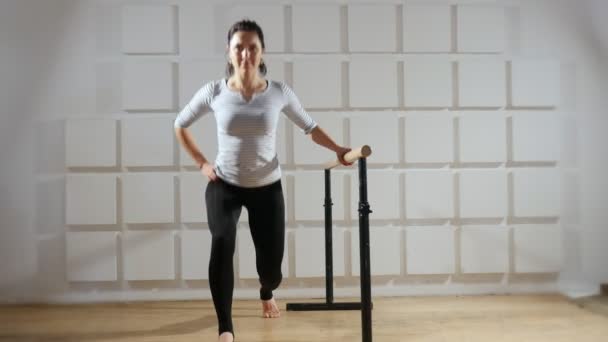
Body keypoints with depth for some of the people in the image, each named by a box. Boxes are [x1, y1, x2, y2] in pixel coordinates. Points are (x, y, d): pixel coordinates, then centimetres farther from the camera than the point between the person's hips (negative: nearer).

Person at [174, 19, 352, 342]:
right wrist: (201, 163, 0)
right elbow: (180, 125, 7)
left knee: (271, 264, 2)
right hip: (224, 185, 0)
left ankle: (266, 294, 43)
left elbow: (309, 127, 5)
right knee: (222, 245, -27)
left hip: (267, 187, 1)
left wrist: (338, 150, -7)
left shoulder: (279, 92, -9)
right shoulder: (214, 92, -10)